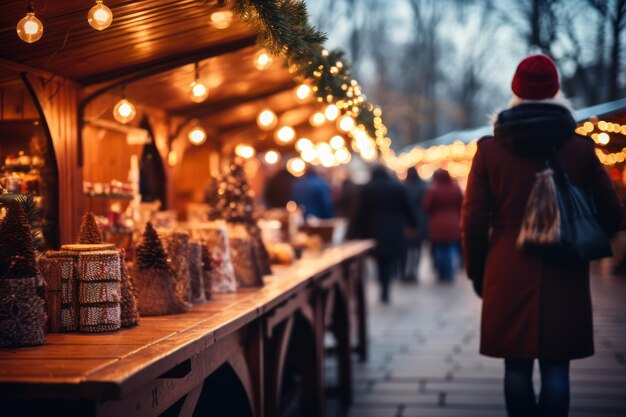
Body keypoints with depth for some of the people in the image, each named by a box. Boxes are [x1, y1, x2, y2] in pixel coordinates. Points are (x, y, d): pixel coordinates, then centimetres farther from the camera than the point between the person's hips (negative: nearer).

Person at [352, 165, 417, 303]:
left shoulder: (367, 189, 1)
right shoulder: (398, 187, 2)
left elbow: (361, 211, 0)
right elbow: (407, 208, 5)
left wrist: (358, 230, 4)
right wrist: (412, 224, 15)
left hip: (374, 229, 0)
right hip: (395, 230, 0)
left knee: (380, 260, 10)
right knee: (391, 260, 3)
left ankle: (384, 289, 8)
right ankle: (385, 291, -10)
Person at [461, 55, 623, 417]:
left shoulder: (490, 149, -2)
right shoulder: (580, 149, -2)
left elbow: (473, 222, -2)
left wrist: (477, 272, 11)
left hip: (508, 276, 0)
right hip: (564, 278, 0)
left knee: (517, 366, 9)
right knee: (556, 367, 5)